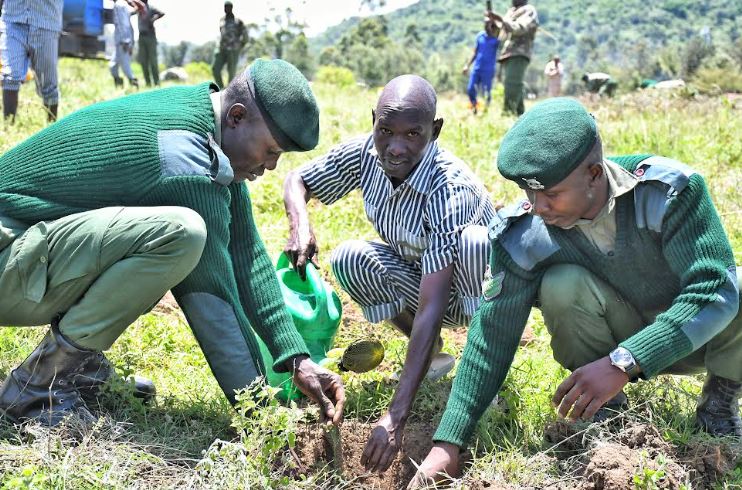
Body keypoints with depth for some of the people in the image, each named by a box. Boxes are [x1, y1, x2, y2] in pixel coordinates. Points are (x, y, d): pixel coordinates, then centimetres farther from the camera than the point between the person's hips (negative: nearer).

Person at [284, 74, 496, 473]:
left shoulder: (450, 188, -37)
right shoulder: (365, 154, -20)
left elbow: (431, 308, -42)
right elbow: (297, 180, -4)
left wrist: (396, 416, -47)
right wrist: (300, 227, -29)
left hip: (470, 290, -5)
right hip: (417, 278, 5)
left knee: (474, 242, -37)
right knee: (348, 260, -21)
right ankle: (433, 355, -2)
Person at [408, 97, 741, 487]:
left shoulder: (670, 190, -27)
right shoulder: (522, 234, -21)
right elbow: (492, 337, -19)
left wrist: (622, 363, -43)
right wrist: (448, 443, -24)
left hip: (692, 336, -1)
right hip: (613, 342, 1)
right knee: (561, 284, -30)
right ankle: (605, 409, -6)